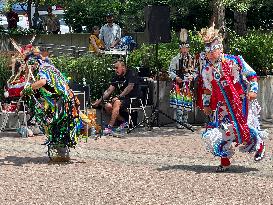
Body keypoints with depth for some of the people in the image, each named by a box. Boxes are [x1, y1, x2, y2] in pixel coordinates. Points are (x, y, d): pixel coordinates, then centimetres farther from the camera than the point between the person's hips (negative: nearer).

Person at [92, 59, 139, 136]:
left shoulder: (131, 74, -7)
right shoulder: (117, 77, 14)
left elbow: (130, 87, -19)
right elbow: (109, 90, 10)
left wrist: (119, 96, -25)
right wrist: (100, 100, 0)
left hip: (133, 99, -8)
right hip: (123, 98, 8)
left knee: (117, 102, -33)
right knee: (108, 106, -16)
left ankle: (110, 128, -39)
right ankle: (124, 121, -3)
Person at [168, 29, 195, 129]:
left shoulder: (192, 59, 8)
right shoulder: (176, 59, 0)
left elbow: (194, 71, 15)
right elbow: (170, 70, 1)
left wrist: (192, 76, -5)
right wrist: (175, 77, -14)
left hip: (188, 83, 3)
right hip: (178, 83, -3)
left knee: (187, 103, 7)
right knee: (179, 103, -9)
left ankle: (185, 121, 16)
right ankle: (179, 122, -8)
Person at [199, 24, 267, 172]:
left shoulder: (235, 61, -7)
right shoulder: (207, 71, 5)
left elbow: (251, 75, -1)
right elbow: (207, 90, 19)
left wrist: (253, 90, -12)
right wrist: (206, 104, 12)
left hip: (242, 102, -4)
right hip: (222, 106, 4)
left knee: (246, 127, -14)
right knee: (214, 133, -7)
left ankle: (259, 146, 20)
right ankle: (224, 161, 8)